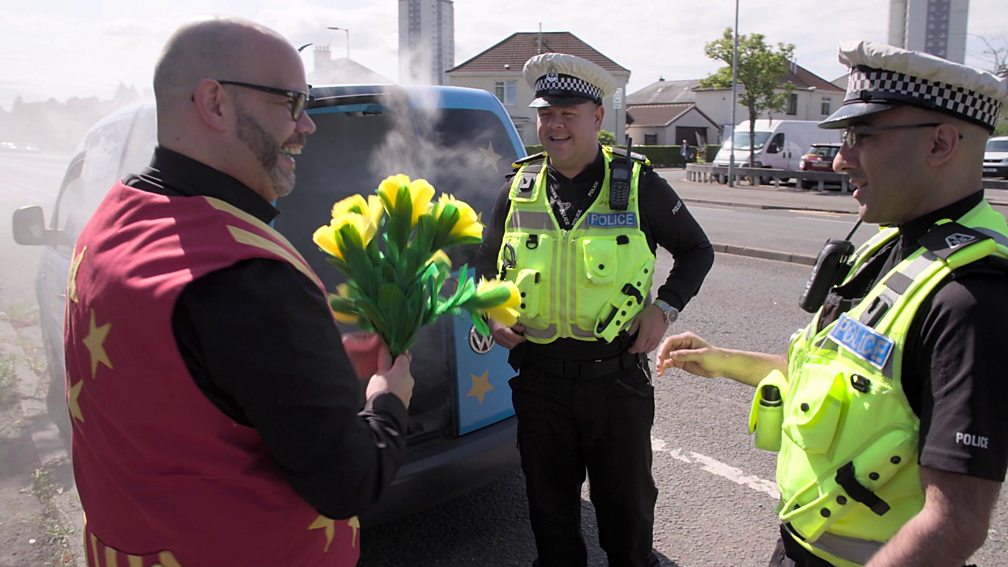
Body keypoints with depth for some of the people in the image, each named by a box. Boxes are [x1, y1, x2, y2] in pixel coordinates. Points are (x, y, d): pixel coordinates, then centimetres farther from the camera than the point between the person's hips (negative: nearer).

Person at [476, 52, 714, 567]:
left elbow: (696, 251, 8)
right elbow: (488, 263, 17)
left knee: (627, 504, 15)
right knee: (549, 503, 18)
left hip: (617, 375, -2)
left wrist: (664, 309, -5)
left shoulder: (637, 185, -4)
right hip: (539, 377, 2)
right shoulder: (519, 189, 3)